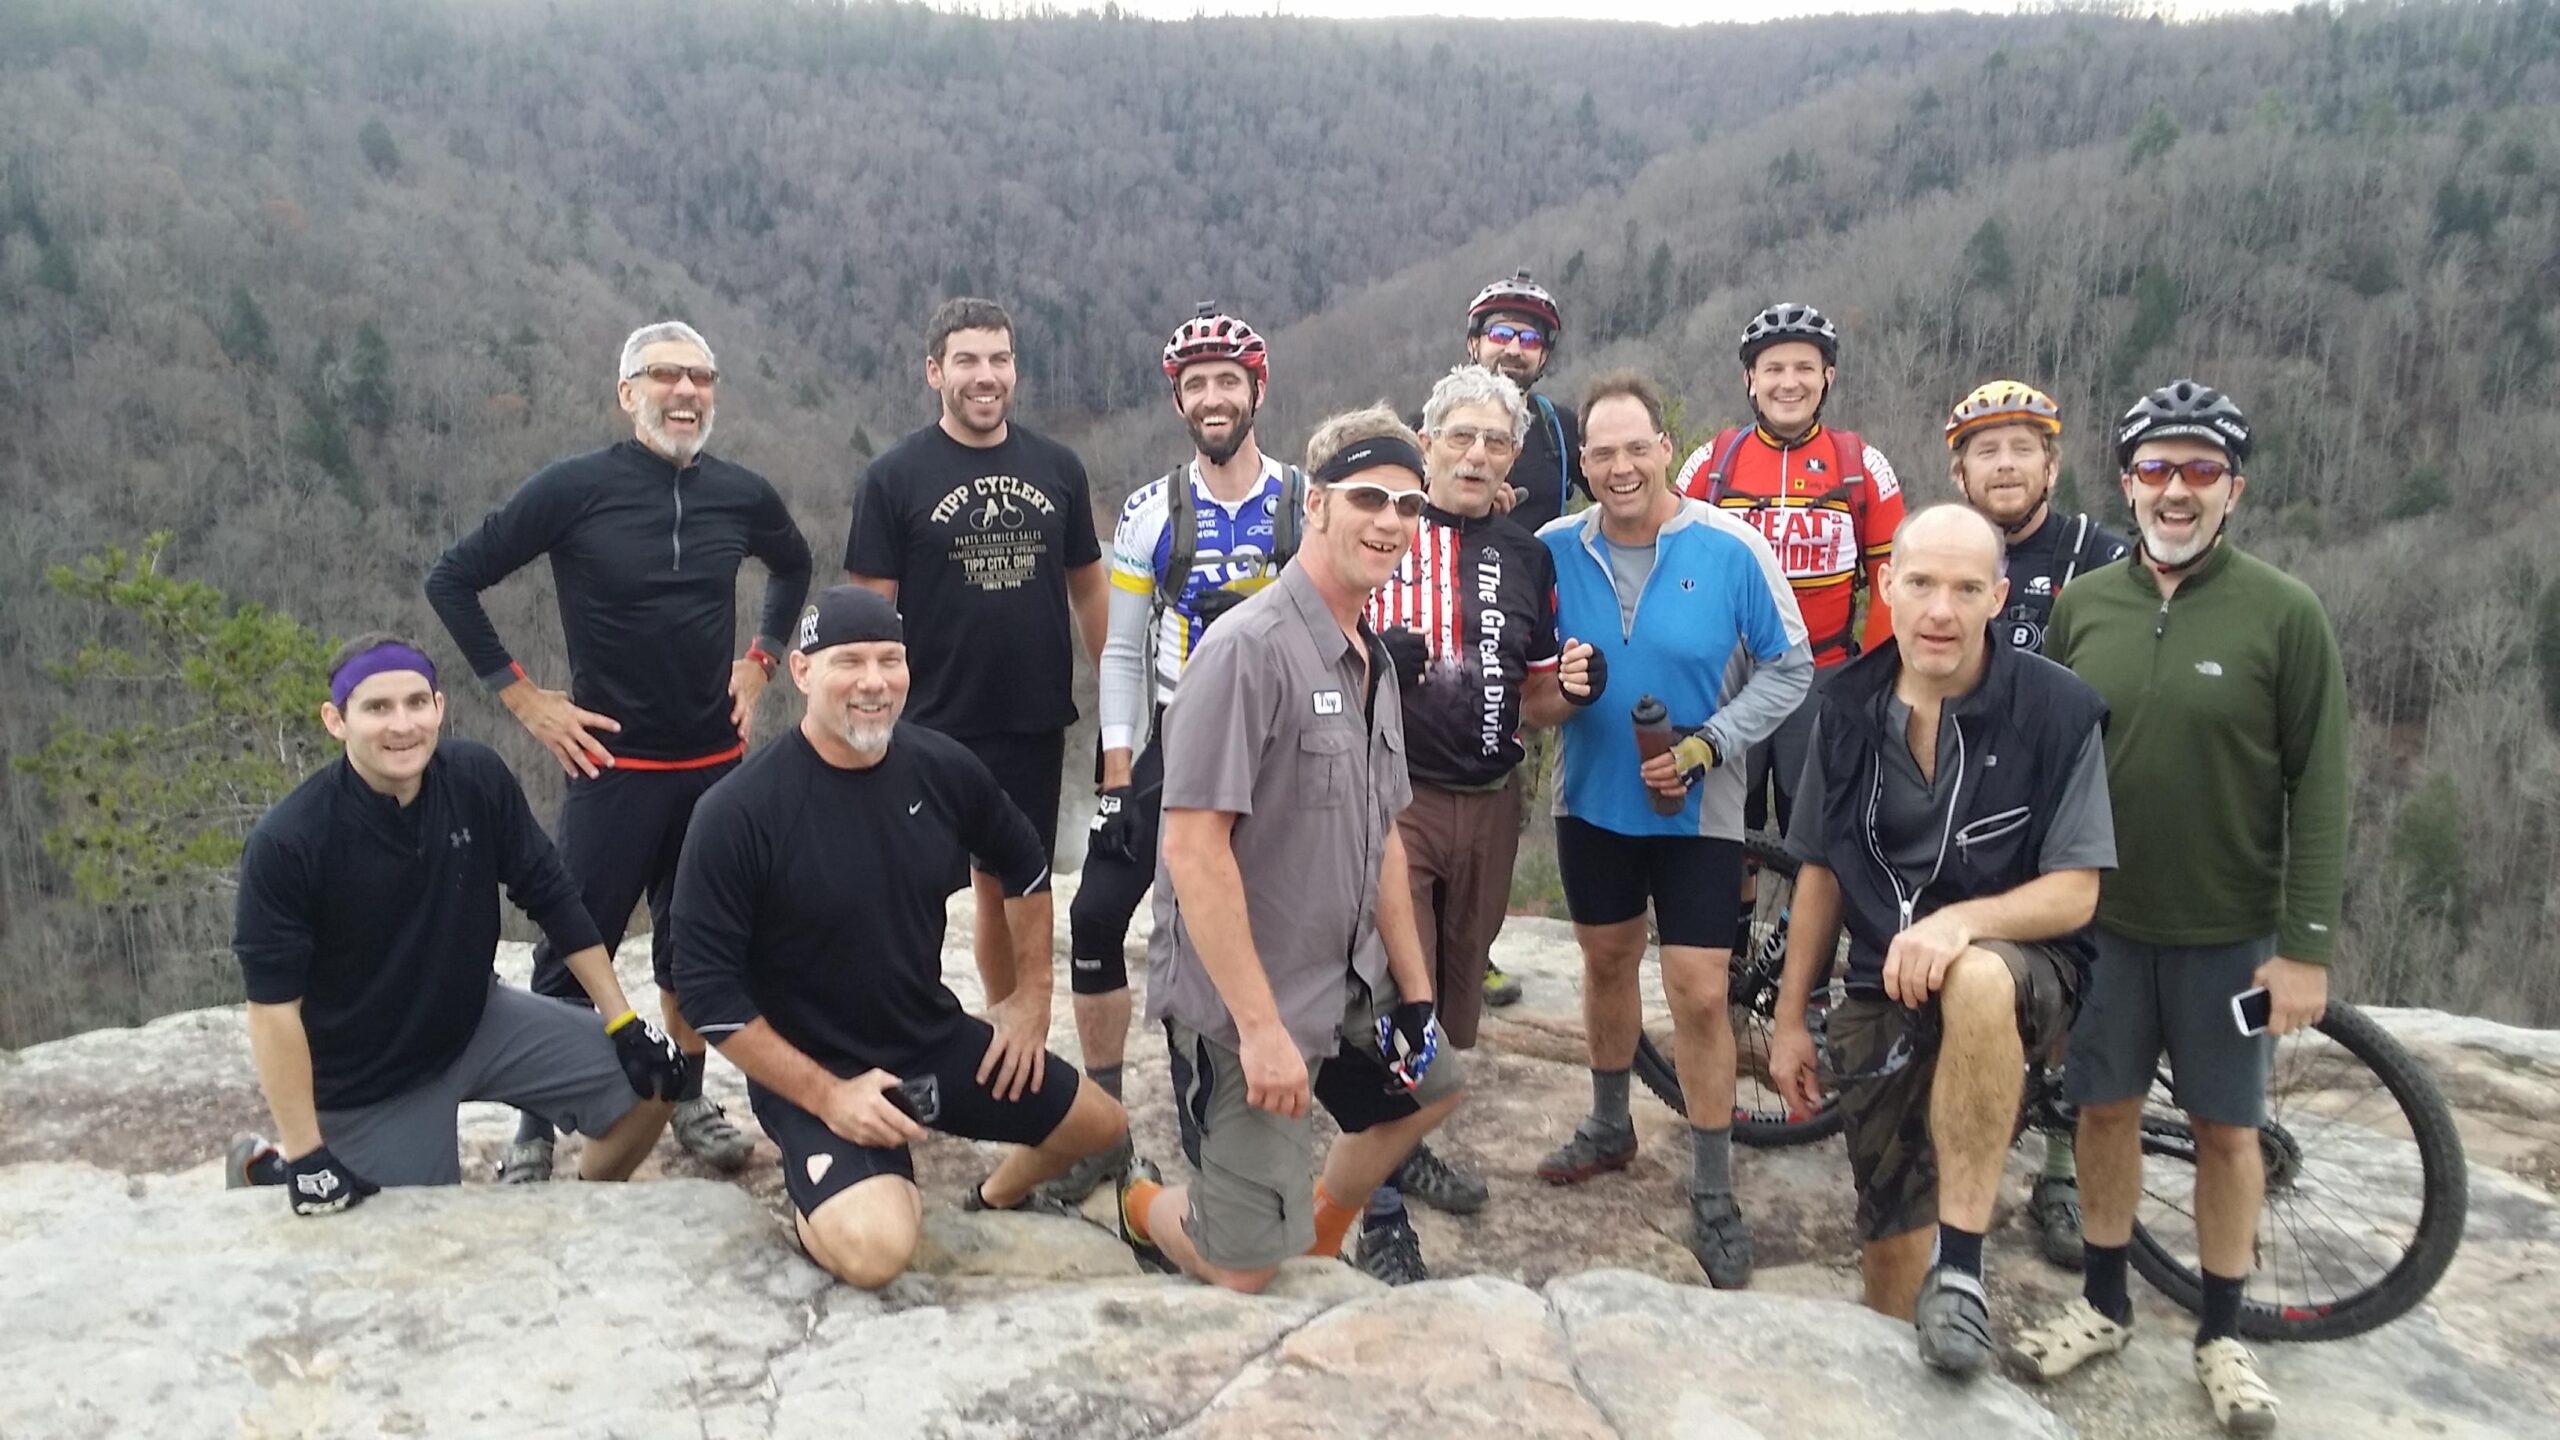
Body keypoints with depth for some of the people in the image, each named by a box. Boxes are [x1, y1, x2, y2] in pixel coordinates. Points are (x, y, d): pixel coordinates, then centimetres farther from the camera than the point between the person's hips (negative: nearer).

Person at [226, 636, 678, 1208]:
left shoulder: (479, 779, -13)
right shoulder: (285, 844, -24)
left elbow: (553, 898, -4)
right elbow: (273, 1006, -20)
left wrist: (623, 1022, -3)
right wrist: (306, 1156, -20)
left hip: (479, 1024, 5)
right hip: (367, 1081, -4)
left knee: (648, 1080, -4)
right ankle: (269, 1165, 23)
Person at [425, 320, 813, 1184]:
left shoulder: (741, 495, 0)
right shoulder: (575, 489, -11)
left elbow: (793, 565, 22)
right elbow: (452, 580, -5)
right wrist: (522, 698, -7)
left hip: (717, 763, 4)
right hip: (614, 766, -3)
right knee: (576, 952, 2)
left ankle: (688, 1097, 31)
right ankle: (536, 1127, 16)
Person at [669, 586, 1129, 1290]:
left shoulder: (943, 769, -8)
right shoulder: (737, 813, -22)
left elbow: (1024, 865, 13)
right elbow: (709, 989, -18)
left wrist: (1031, 993, 9)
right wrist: (825, 1095, -20)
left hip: (939, 1040, 6)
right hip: (811, 1071, -6)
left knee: (1103, 1126, 14)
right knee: (875, 1250, -29)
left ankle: (994, 1203, 43)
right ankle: (824, 1200, 7)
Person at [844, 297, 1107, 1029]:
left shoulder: (1056, 467, 4)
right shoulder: (896, 476, -5)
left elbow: (1088, 587, 11)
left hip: (1035, 725, 3)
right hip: (932, 726, -3)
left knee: (1010, 888, 15)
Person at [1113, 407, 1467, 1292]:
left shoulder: (1373, 661, 8)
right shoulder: (1250, 648, -21)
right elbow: (1194, 849, -25)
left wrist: (1415, 991, 11)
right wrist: (1260, 1026, -24)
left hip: (1348, 982, 9)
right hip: (1243, 995, -9)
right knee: (1246, 1265, -6)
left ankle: (1323, 1238, 46)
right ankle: (1144, 1208, 26)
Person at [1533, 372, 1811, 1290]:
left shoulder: (1731, 549, -14)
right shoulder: (1555, 550, -6)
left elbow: (1787, 671, -7)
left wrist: (1705, 748, -18)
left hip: (1697, 811, -3)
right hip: (1592, 800, 3)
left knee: (1698, 996, -3)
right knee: (1606, 961, 19)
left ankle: (1712, 1198, 12)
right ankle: (1609, 1128, 42)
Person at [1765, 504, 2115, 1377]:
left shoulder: (2057, 710, -12)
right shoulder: (1848, 707, 1)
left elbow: (2075, 892, -12)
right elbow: (1822, 872, 9)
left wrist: (1962, 920, -31)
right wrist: (1790, 1018, 10)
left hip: (2018, 967, -4)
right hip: (1880, 991, 4)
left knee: (1976, 981, -39)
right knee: (1892, 1225, 4)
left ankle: (1960, 1270, -26)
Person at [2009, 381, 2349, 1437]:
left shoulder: (2284, 613, -9)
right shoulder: (2082, 605, 0)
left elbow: (2319, 788, -8)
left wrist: (2306, 946, -11)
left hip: (2231, 933, -2)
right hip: (2103, 921, 2)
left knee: (2226, 1129, 10)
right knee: (2107, 1109, 13)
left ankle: (2222, 1336, 27)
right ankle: (2104, 1305, 31)